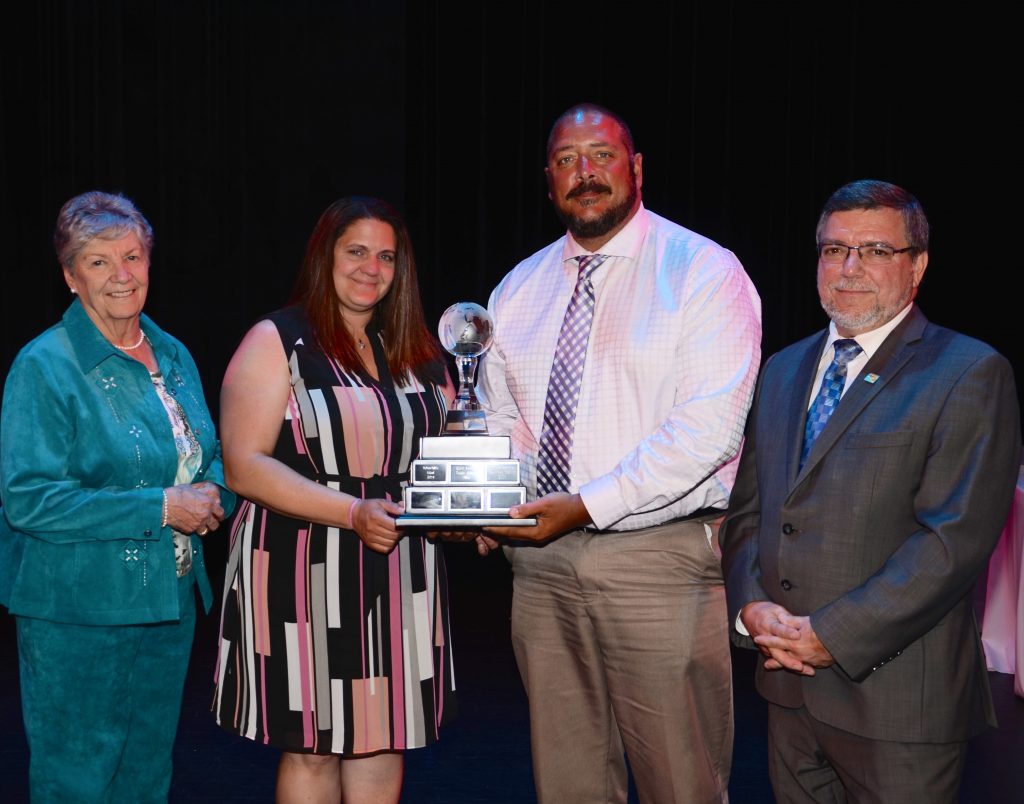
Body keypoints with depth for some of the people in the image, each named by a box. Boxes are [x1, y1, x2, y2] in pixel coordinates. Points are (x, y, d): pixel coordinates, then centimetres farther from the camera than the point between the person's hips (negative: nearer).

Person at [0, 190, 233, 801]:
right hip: (78, 611, -6)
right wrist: (160, 508, -21)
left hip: (170, 601, 7)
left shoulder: (174, 357, 9)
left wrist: (214, 493, -5)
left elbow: (213, 455, 20)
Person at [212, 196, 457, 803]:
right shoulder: (276, 342, -3)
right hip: (305, 574, -4)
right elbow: (245, 465, -12)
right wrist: (353, 513, -21)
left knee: (384, 742, 7)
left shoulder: (415, 352, 14)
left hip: (400, 574, 5)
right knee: (312, 748, 4)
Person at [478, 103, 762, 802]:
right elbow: (497, 420, 18)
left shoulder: (704, 271, -6)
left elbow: (711, 424, -16)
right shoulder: (519, 289, 13)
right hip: (541, 560, 5)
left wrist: (589, 504, -22)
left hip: (661, 560, -5)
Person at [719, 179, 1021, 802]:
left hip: (897, 697, -5)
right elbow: (747, 508, 13)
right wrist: (753, 605, -5)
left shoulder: (971, 375, -8)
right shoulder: (785, 370, 13)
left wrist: (830, 634, -18)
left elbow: (955, 536, -16)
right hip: (789, 683, 6)